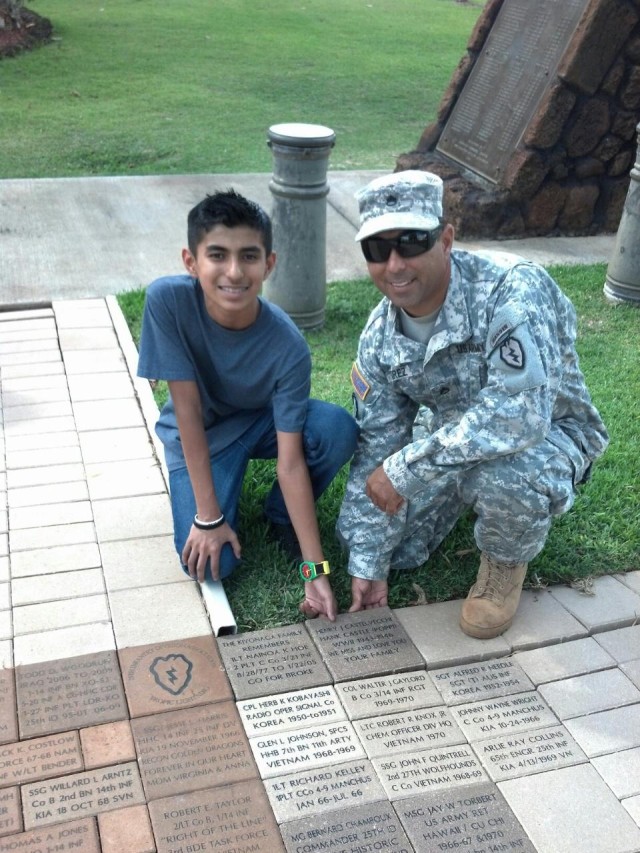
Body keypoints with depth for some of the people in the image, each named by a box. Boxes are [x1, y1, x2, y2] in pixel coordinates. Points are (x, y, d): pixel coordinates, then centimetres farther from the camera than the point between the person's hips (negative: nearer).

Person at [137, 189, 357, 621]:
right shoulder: (167, 299, -30)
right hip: (198, 436, 0)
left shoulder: (288, 346, -29)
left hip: (263, 421, 1)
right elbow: (188, 408, -25)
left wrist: (315, 569, -27)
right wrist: (208, 517, -23)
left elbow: (291, 461, -26)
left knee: (339, 430, -31)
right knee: (209, 563, -20)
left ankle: (281, 515, 0)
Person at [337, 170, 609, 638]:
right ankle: (465, 495, 24)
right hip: (450, 434, 6)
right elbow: (377, 447, -7)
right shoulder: (379, 337, -13)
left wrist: (405, 468, -36)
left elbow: (520, 414, -44)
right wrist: (368, 565, -7)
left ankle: (507, 564, -3)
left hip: (547, 432, -5)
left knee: (499, 474, -39)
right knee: (376, 540, -4)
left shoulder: (513, 290, -34)